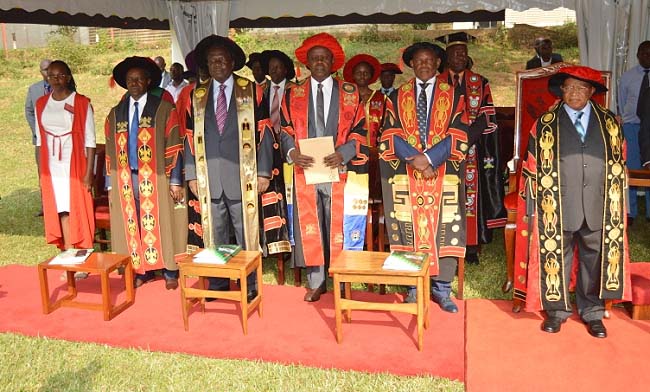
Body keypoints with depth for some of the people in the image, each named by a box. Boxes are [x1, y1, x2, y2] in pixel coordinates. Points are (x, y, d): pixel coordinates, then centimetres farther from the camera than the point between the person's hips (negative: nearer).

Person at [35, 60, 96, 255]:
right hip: (52, 168, 4)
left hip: (74, 166, -4)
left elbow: (90, 140, -6)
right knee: (62, 211, 6)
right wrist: (41, 171, 8)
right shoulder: (41, 104, 9)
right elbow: (40, 139, 12)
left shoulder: (82, 103, -4)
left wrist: (89, 172, -11)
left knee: (78, 210, -2)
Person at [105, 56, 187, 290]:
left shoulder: (164, 109, -1)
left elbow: (174, 147, -5)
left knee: (162, 223, 3)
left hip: (156, 178, -3)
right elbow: (110, 152, 12)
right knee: (133, 225, 6)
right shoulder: (116, 114, 11)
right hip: (127, 179, 4)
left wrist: (175, 180, -11)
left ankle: (169, 271, 14)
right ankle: (142, 270, 19)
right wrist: (110, 185, 7)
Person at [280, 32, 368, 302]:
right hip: (304, 168, 1)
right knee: (309, 226, 4)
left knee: (339, 226, 2)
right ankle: (316, 281, 16)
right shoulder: (294, 94, 11)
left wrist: (343, 154, -14)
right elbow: (286, 129, 9)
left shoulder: (350, 93, 7)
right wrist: (292, 152, -11)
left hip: (338, 168, -1)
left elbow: (359, 130, 3)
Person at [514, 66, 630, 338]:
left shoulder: (609, 123, 7)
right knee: (557, 259, 8)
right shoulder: (545, 125, -1)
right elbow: (532, 168, 0)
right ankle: (557, 310, 26)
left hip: (598, 210, 2)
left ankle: (592, 311, 29)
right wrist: (534, 208, -3)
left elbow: (619, 165, 11)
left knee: (595, 260, 12)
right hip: (558, 208, -2)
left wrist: (615, 206, 7)